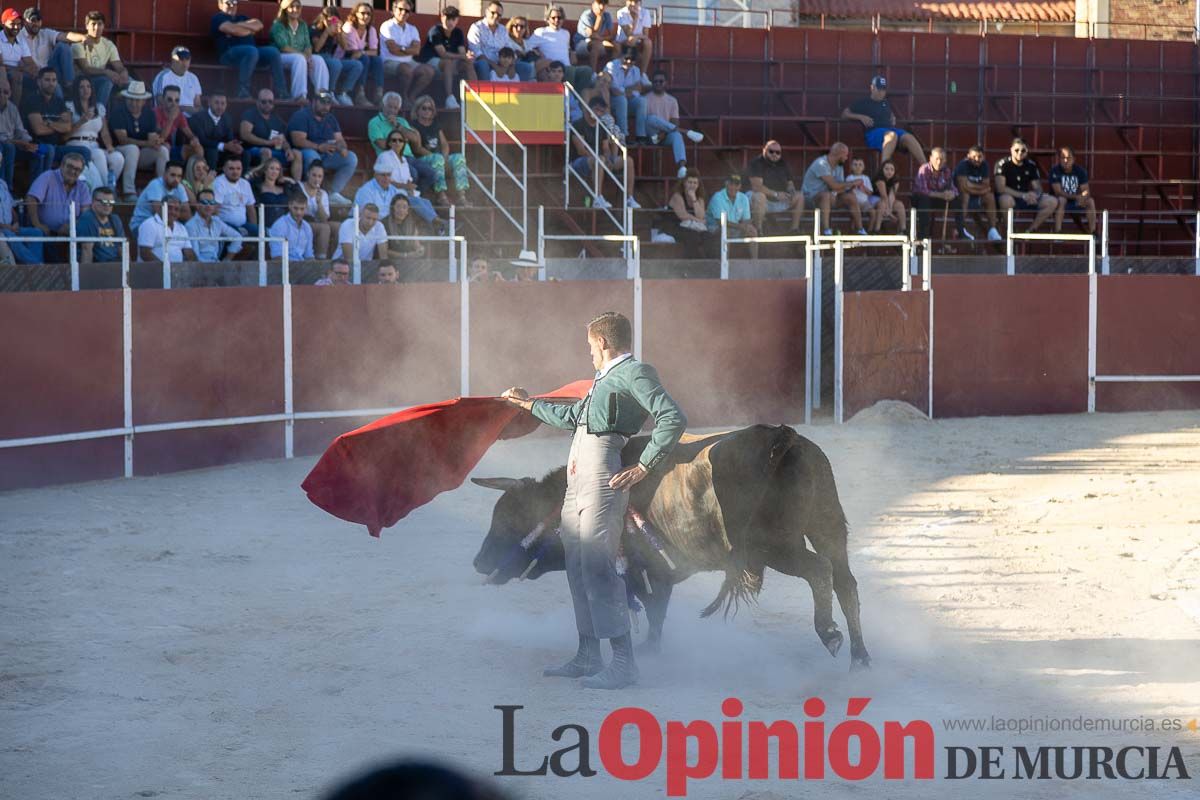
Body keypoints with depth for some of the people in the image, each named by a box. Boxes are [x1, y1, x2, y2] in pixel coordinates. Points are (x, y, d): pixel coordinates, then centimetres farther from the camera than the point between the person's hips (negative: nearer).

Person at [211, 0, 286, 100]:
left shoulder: (242, 18, 30)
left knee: (273, 51, -17)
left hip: (251, 51, 7)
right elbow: (234, 30, -9)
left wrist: (242, 25, -1)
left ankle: (281, 92, -22)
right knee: (252, 51, -37)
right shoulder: (218, 18, 8)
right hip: (229, 53, -7)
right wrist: (251, 30, 6)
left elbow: (259, 25, 12)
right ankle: (243, 91, -39)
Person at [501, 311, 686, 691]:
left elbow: (673, 418, -17)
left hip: (603, 475, -10)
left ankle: (624, 663, -14)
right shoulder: (606, 379, 24)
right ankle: (588, 657, 17)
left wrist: (643, 467, -16)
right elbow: (571, 416, 40)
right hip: (578, 477, 10)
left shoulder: (634, 372, -4)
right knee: (577, 565, 10)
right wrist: (529, 404, 50)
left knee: (597, 566, -13)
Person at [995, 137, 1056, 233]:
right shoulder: (1002, 164, -10)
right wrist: (1023, 195, -25)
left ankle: (1030, 231, -6)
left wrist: (1034, 194, -19)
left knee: (1052, 202, -12)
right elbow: (1000, 188, -19)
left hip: (1026, 199, 6)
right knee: (1006, 200, -42)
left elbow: (1038, 188, 9)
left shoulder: (1031, 165, 6)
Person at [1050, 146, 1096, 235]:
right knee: (1061, 200, -36)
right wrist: (1076, 197, -34)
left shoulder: (1080, 171, -3)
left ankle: (1092, 232, -19)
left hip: (1075, 203, 4)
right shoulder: (1055, 171, -14)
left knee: (1090, 201, -20)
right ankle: (1057, 232, -38)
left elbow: (1086, 191, -8)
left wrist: (1082, 197, -33)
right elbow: (1058, 192, -23)